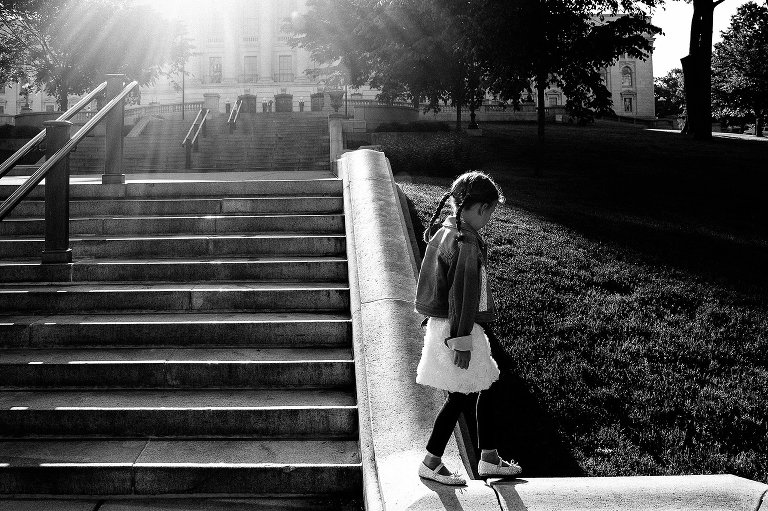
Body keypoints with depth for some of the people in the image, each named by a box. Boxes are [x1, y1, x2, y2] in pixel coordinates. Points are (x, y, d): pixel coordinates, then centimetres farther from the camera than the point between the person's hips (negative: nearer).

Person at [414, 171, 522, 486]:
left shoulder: (445, 232, 9)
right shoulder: (466, 242, -20)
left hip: (442, 325, 10)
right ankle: (430, 464, 15)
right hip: (457, 328, -10)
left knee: (484, 390, 16)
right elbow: (461, 295, -22)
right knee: (460, 397, 3)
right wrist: (462, 341, -18)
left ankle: (489, 460, 27)